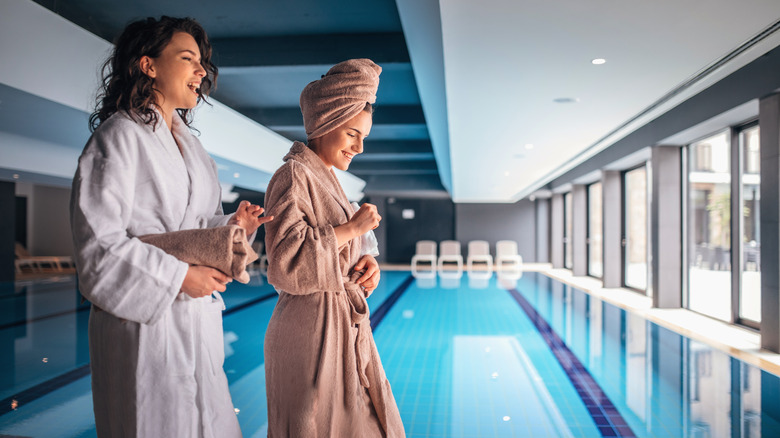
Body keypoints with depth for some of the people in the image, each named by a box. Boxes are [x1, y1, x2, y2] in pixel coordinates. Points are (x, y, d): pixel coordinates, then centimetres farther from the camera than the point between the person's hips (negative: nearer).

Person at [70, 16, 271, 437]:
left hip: (197, 321, 8)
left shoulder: (189, 144, 16)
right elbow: (98, 244, -17)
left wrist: (232, 227, -1)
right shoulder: (118, 137, -10)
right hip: (144, 322, -7)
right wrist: (179, 276, -17)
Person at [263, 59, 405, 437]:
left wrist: (364, 263, 0)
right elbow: (288, 261, -24)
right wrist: (352, 228, -18)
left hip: (346, 327, 9)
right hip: (312, 330, -9)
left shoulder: (328, 179, 15)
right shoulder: (294, 175, -13)